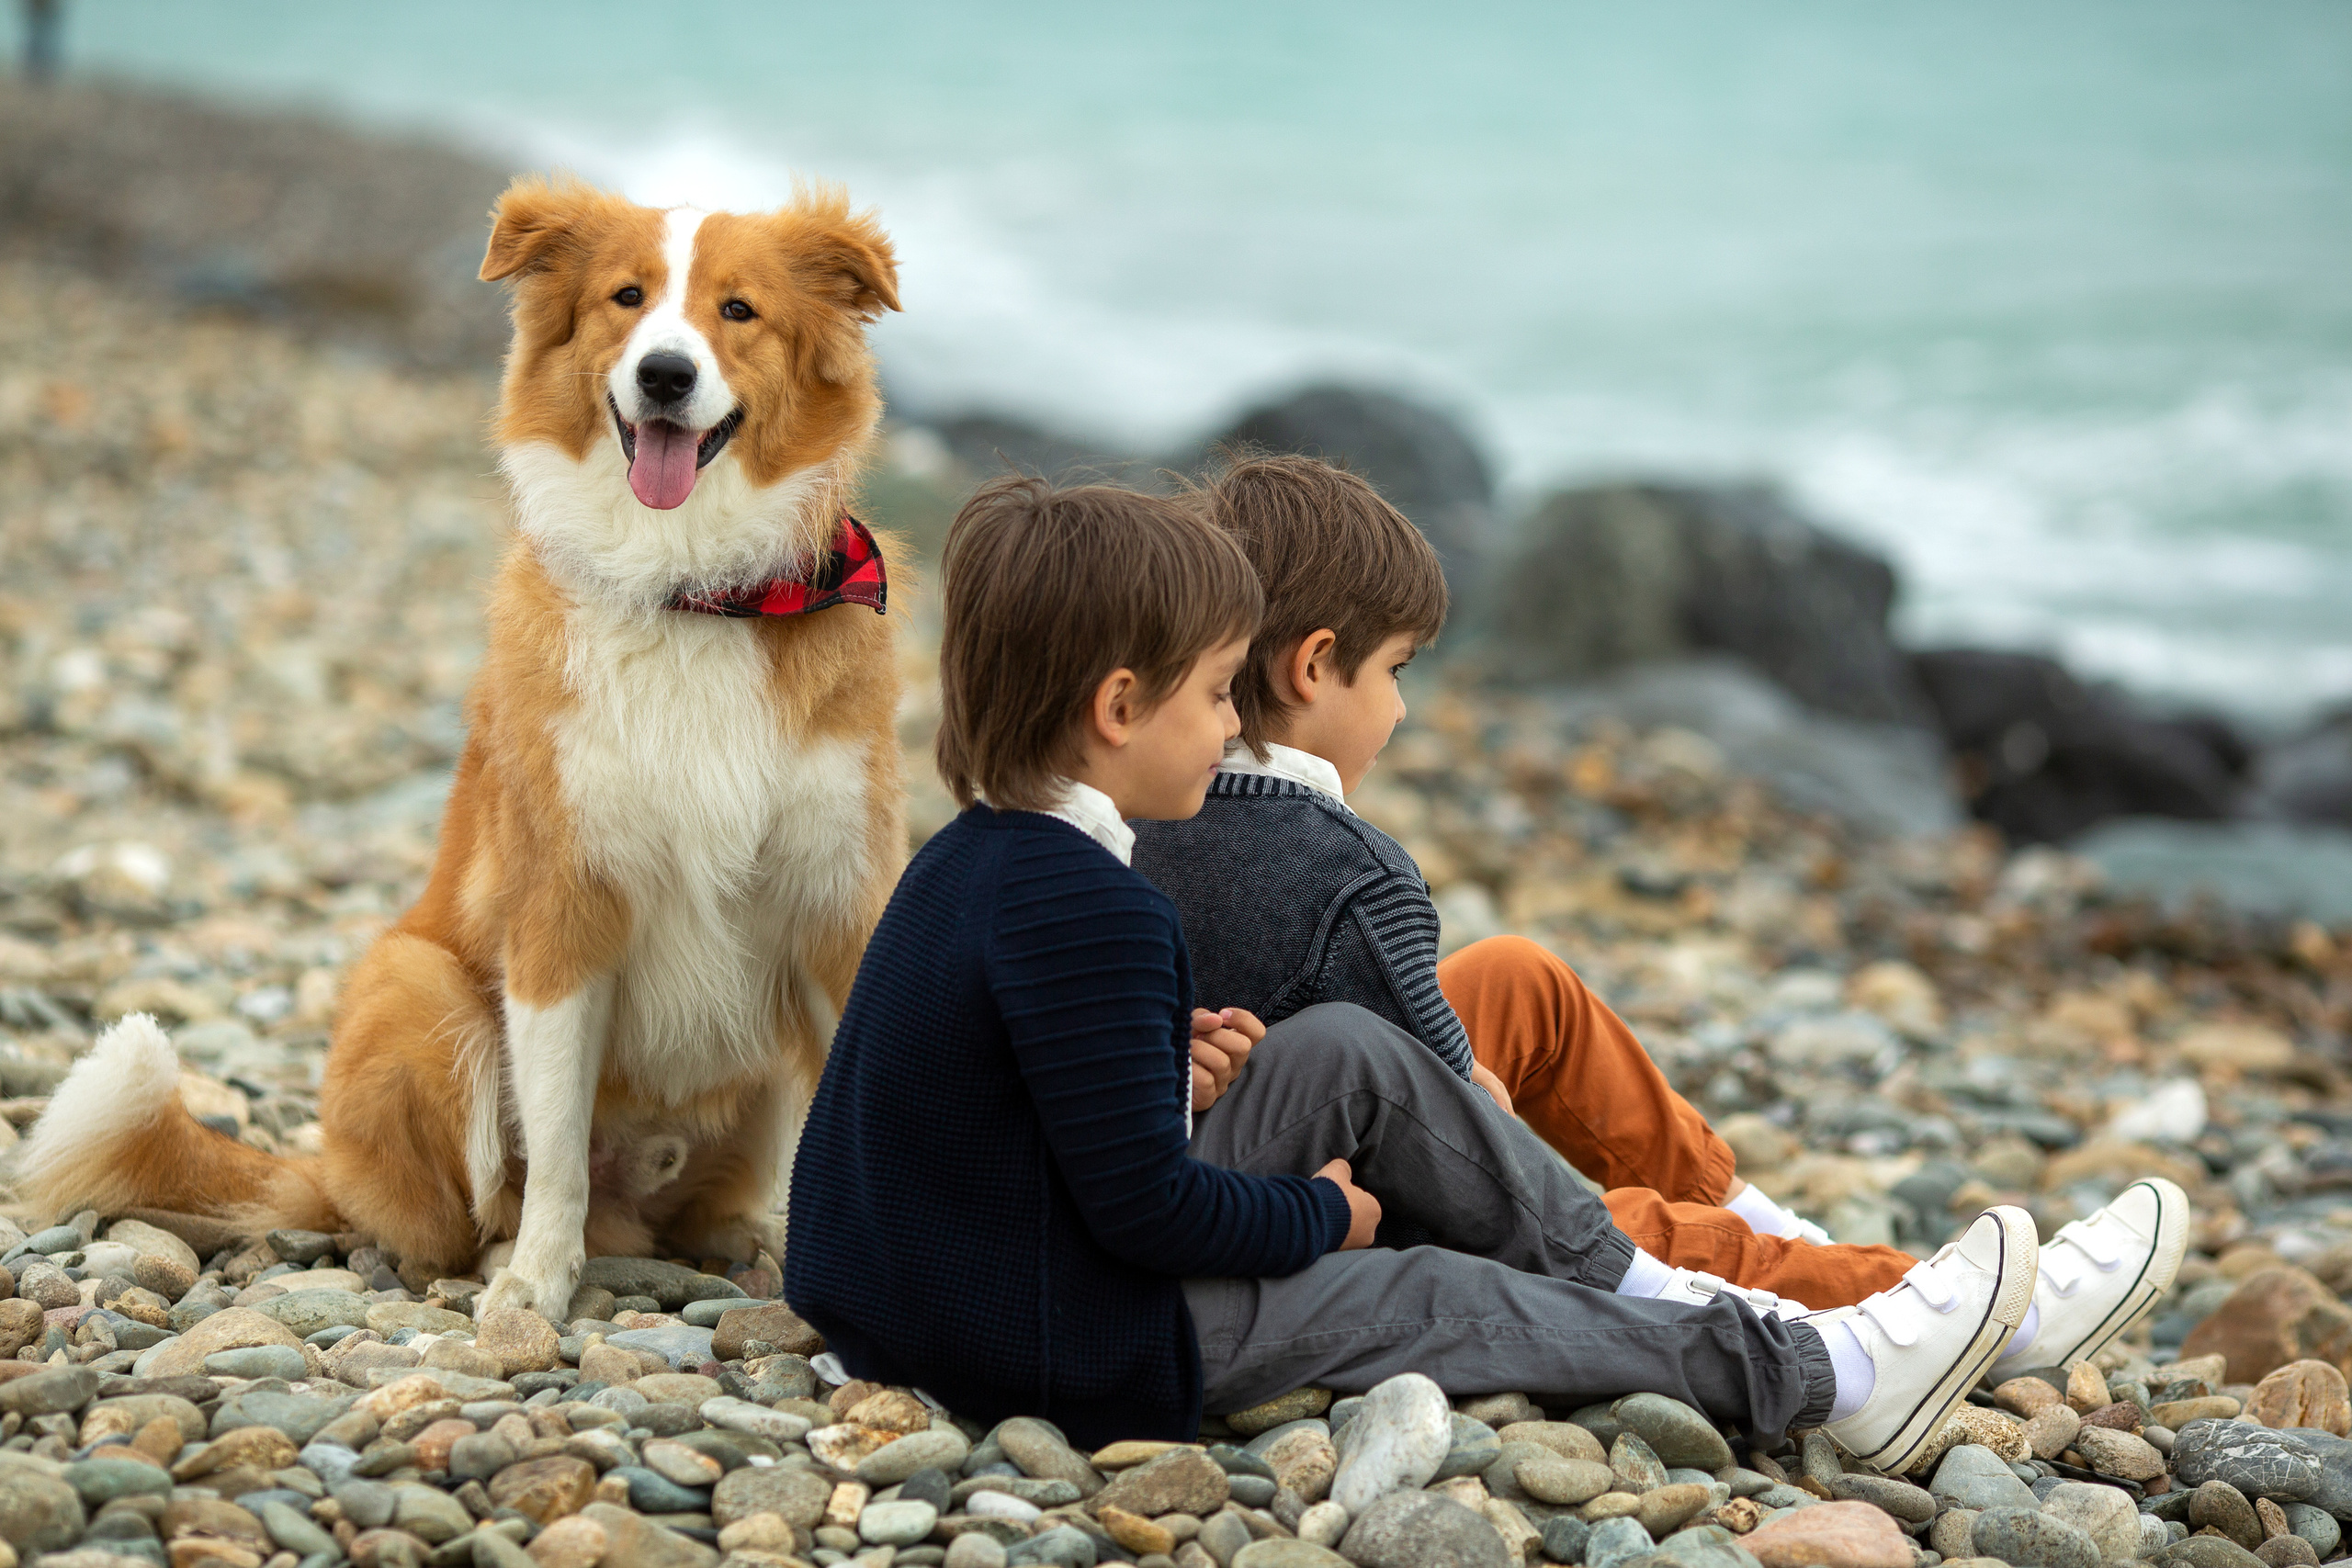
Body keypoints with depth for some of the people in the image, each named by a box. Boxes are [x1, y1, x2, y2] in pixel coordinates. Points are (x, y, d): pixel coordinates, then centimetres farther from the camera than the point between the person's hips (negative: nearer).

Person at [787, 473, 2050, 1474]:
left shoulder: (970, 859, 6)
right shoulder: (1088, 911, -27)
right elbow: (1147, 1208, -27)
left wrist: (1163, 1079, 2)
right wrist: (1317, 1215, -9)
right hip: (1064, 1351, -10)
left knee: (1349, 1052, 10)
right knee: (1442, 1302, 1)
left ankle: (1615, 1273, 19)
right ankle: (1822, 1377, 13)